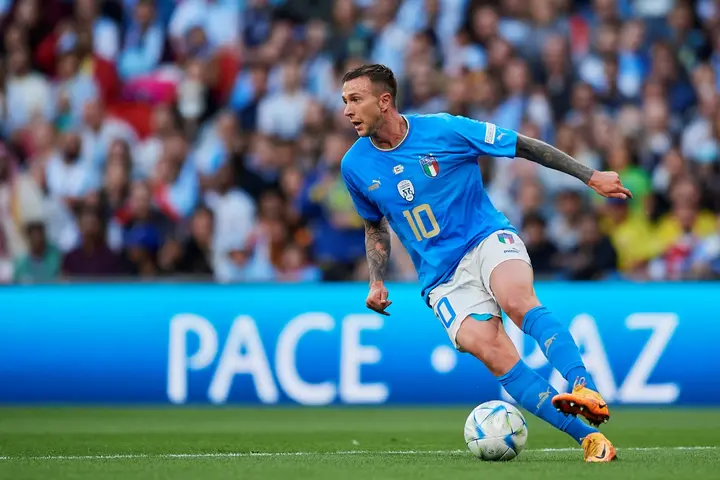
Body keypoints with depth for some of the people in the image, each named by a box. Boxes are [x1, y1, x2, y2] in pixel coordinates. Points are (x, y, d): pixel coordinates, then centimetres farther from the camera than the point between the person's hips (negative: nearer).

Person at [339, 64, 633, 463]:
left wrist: (590, 176, 0)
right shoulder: (355, 166, 3)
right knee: (493, 354, -24)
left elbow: (524, 146, 1)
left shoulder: (444, 130, -8)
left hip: (487, 239, -2)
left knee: (517, 299, -37)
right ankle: (589, 437, -26)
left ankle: (588, 391, -45)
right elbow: (375, 227, 22)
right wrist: (377, 283, 7)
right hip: (441, 277, 2)